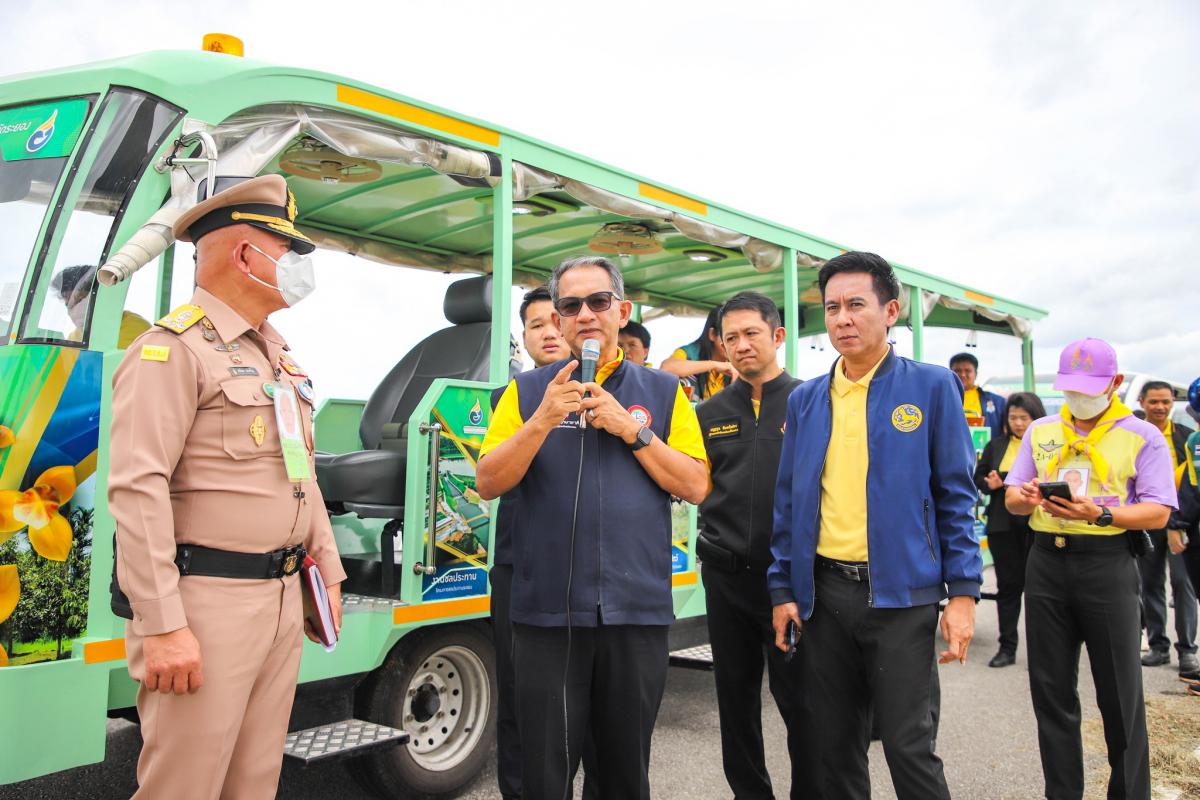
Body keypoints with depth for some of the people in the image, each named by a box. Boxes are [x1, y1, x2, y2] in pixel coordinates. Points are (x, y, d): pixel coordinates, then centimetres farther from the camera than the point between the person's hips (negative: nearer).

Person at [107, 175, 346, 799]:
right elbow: (138, 490, -18)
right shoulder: (173, 348, -10)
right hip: (208, 602, -8)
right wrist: (163, 625, -22)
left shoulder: (277, 355, 17)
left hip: (283, 599, 8)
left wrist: (328, 572, 19)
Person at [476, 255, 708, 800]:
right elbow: (488, 484, -2)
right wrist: (544, 419, -15)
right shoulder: (527, 391, 6)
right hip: (548, 612, 0)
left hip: (637, 612, 1)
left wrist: (632, 430, -9)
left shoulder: (663, 393, 8)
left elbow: (696, 487, 1)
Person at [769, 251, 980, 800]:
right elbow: (788, 501, 10)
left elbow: (956, 495, -2)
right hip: (825, 592, 4)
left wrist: (963, 592, -7)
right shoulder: (805, 400, 8)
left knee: (909, 746, 2)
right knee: (835, 745, 13)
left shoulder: (931, 386, -1)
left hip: (902, 594, -3)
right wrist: (782, 588, 6)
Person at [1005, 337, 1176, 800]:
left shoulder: (1142, 436, 0)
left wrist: (1100, 514, -23)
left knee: (1120, 692, 3)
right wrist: (1024, 497, -12)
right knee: (1050, 689, 9)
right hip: (1047, 561, 4)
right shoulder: (1040, 432, 12)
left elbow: (1158, 513, -7)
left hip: (1107, 565, -3)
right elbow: (1011, 498, 11)